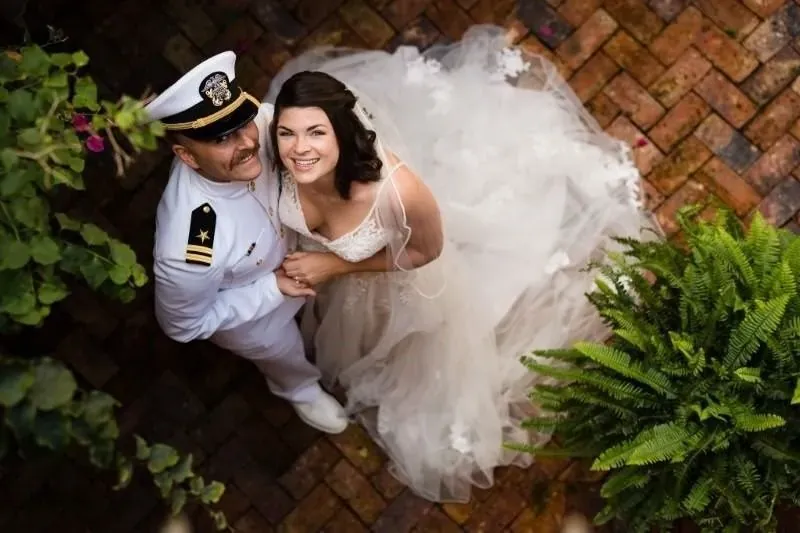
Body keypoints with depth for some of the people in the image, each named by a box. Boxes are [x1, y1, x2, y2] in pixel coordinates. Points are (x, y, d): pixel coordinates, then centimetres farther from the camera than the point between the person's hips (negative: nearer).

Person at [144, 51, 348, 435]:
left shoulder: (261, 124, -37)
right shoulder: (187, 249, -49)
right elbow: (183, 326, -27)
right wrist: (274, 289, -28)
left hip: (291, 251, 3)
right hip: (250, 315, -3)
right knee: (286, 360, 31)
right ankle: (302, 391, 67)